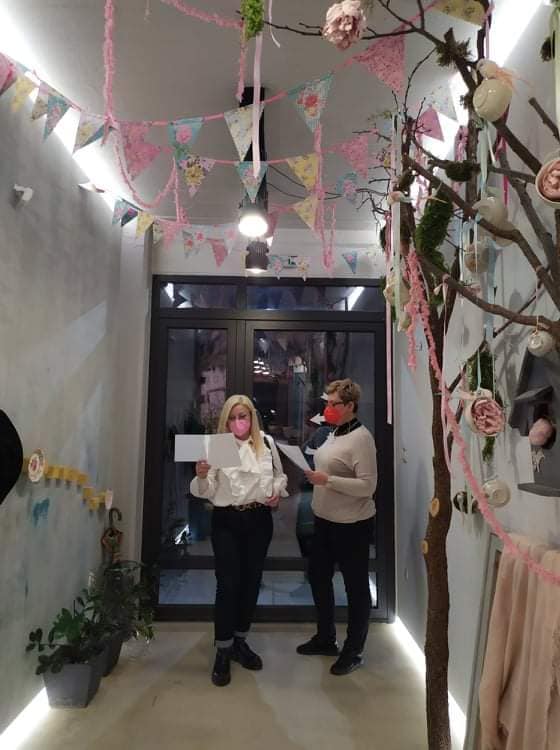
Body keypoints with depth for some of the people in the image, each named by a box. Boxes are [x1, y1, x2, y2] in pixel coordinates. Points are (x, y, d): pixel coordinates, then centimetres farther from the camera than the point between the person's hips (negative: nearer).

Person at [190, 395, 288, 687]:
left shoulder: (266, 443, 1)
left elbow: (279, 475, 14)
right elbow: (206, 491, -8)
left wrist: (277, 492, -6)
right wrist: (201, 476, -29)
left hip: (259, 520, 3)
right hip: (226, 521, -3)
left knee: (251, 581, 13)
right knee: (227, 584, -1)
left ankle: (240, 641, 33)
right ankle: (223, 651, 17)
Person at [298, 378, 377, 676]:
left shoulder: (361, 438, -19)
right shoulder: (334, 434, 7)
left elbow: (368, 486, -24)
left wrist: (327, 480, -28)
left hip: (352, 525, -9)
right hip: (325, 519, 9)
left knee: (356, 586, 9)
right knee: (318, 576, 20)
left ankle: (354, 652, 27)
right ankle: (325, 638, 40)